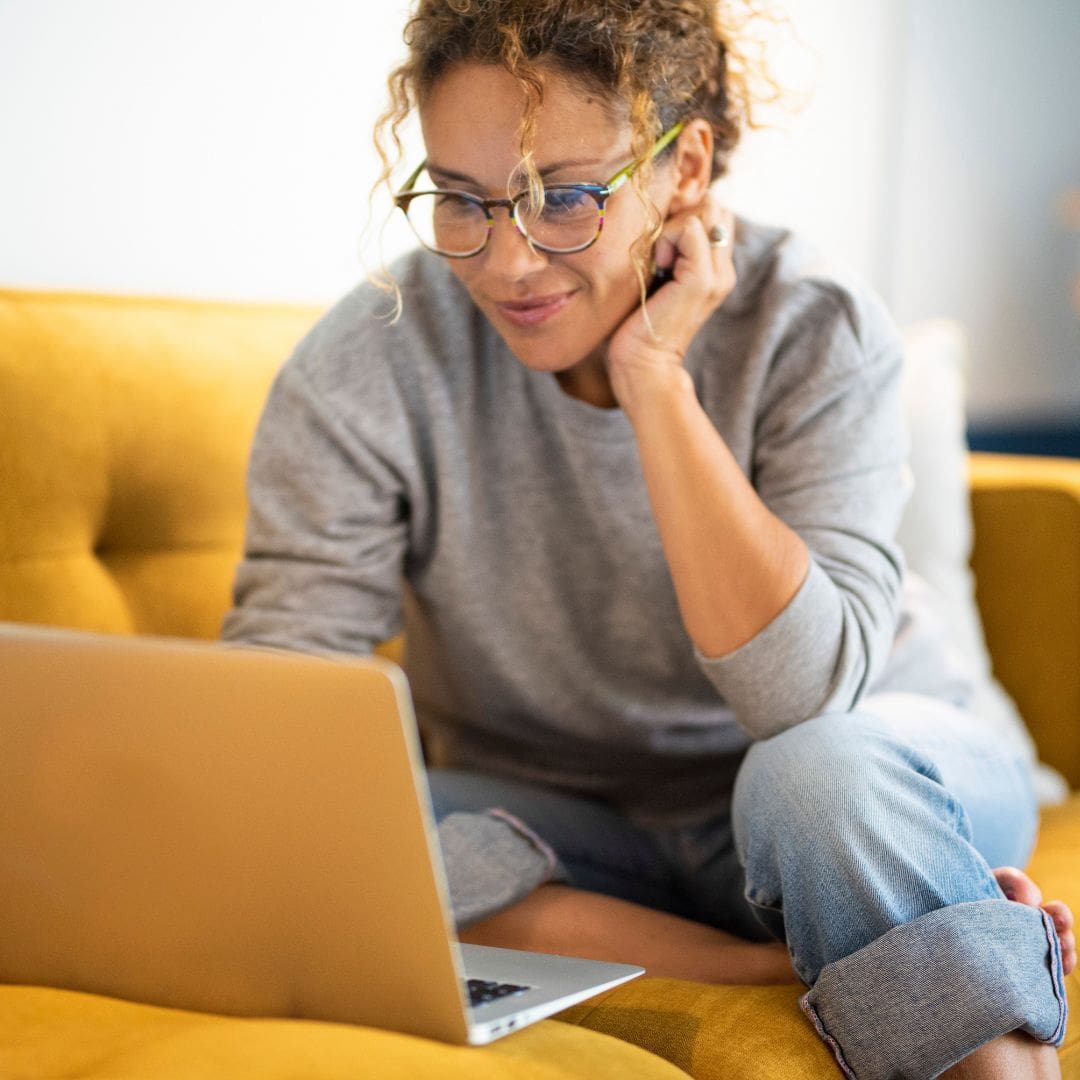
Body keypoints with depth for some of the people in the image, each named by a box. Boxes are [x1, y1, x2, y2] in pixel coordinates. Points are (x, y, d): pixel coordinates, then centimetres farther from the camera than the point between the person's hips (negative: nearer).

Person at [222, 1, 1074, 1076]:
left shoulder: (813, 330, -16)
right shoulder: (363, 372, -15)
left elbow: (803, 696, -28)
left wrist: (654, 379, -29)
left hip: (874, 788, -1)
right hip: (561, 833, 2)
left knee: (823, 770, -36)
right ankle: (780, 963, -21)